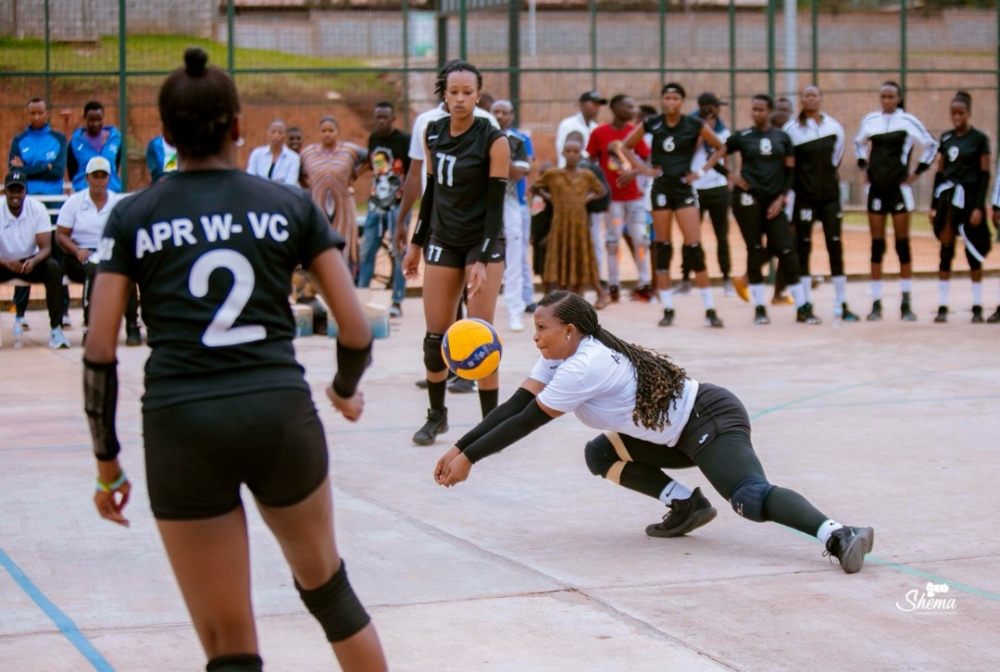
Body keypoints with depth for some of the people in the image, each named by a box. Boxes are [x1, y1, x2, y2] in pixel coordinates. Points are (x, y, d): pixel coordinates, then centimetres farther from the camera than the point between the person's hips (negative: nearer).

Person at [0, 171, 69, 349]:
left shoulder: (38, 209, -12)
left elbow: (46, 248, -15)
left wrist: (33, 261, -37)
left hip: (31, 262, 1)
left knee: (53, 268, -28)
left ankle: (56, 328, -27)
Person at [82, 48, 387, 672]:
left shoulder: (133, 216, 5)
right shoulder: (290, 205, 6)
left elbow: (99, 351, 1)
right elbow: (356, 329, 5)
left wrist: (108, 462, 10)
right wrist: (346, 391, 26)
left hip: (180, 428, -1)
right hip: (281, 415, 1)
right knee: (327, 585, 28)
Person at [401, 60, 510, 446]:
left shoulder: (493, 140, -13)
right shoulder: (433, 133, 2)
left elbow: (495, 205, -14)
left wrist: (483, 261, -20)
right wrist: (416, 244, 13)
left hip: (483, 243, -4)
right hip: (442, 242, 4)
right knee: (435, 336, 5)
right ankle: (436, 416, 22)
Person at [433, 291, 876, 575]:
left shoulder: (585, 366, -21)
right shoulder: (560, 356, 7)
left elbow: (529, 420, -18)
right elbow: (517, 403, 6)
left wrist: (470, 459, -11)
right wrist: (460, 447, 1)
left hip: (710, 420, -10)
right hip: (679, 435, 10)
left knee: (751, 498, -30)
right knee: (600, 455, 14)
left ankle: (838, 536, -44)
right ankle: (686, 505, 9)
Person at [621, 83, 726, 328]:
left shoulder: (694, 125, -4)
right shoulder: (652, 124, 0)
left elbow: (720, 148, 7)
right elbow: (626, 146, 11)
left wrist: (702, 171, -2)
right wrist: (643, 168, 0)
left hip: (684, 188, -2)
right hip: (661, 188, 2)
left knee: (694, 247, -9)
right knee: (662, 247, 4)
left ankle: (710, 310, -5)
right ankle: (667, 310, 10)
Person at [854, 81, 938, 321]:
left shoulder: (907, 121, -5)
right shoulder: (870, 120, 6)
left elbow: (931, 145, -1)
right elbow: (858, 143, 23)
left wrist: (918, 172, -4)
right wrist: (863, 165, 10)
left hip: (899, 188, -3)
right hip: (876, 188, 3)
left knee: (903, 245, 0)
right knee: (877, 246, 3)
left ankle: (906, 304, 4)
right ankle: (876, 303, 6)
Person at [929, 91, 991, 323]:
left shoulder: (979, 139, -3)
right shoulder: (946, 138, 9)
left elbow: (985, 175, -6)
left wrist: (979, 207, -12)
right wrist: (934, 205, 9)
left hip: (969, 199, -4)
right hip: (948, 199, 4)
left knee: (972, 252, 2)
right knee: (946, 251, 2)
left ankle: (977, 306, 10)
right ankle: (942, 306, 4)